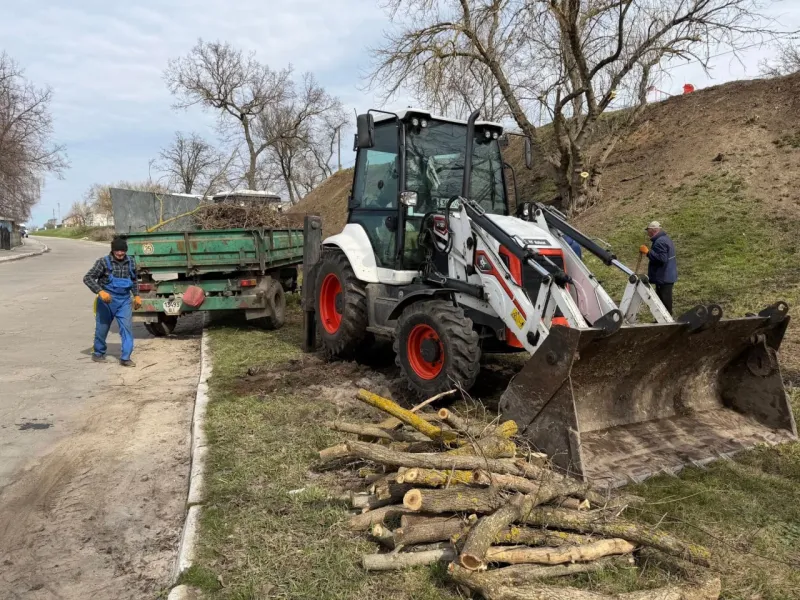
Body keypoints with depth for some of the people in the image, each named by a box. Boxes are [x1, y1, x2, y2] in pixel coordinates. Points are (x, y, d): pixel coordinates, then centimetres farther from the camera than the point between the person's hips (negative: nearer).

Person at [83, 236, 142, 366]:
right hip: (106, 300, -2)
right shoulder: (104, 262, -10)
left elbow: (134, 280, 17)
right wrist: (100, 291, -26)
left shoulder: (130, 262, 2)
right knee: (102, 328, 12)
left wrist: (136, 295, 8)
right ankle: (98, 353, 34)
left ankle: (125, 358, -5)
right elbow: (88, 278, -13)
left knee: (126, 327, -10)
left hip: (124, 301, 2)